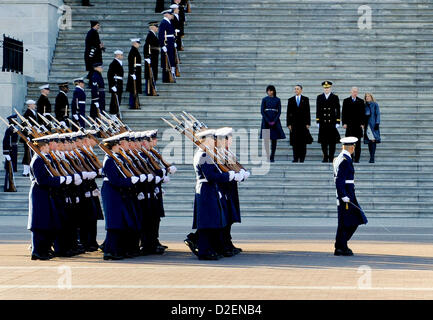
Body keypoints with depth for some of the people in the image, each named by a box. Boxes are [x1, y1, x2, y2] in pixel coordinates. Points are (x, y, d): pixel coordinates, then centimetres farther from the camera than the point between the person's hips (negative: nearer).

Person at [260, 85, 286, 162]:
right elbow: (262, 111, -1)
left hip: (275, 121, 1)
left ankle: (272, 157, 3)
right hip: (266, 120, -1)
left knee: (274, 139, -1)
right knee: (266, 139, -4)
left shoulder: (277, 100, 5)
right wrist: (268, 121, -10)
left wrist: (274, 121, -10)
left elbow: (279, 112, 2)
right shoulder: (264, 99, 4)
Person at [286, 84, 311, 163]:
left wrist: (308, 123, -4)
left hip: (303, 123, -1)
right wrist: (289, 124, -1)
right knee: (295, 142, -2)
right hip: (294, 123, 1)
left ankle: (302, 158, 2)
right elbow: (288, 113, 7)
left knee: (303, 142, -2)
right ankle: (295, 158, 1)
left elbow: (308, 112, 3)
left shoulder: (305, 99, 6)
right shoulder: (291, 100, 9)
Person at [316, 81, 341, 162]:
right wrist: (318, 122, 2)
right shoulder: (319, 97, 9)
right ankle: (325, 158, 10)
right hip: (323, 123, 2)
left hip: (332, 123, -2)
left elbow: (338, 110, 2)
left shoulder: (335, 97, 4)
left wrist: (337, 122, -4)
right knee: (323, 141, 2)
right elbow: (318, 110, 9)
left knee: (332, 142, 0)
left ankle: (331, 158, 5)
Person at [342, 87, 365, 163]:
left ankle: (357, 159, 3)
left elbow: (363, 113, 8)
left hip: (358, 125, 1)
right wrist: (344, 123, -4)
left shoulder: (361, 101, 9)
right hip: (349, 125, -1)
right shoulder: (346, 101, 8)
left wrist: (362, 124, -1)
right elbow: (343, 113, 6)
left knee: (357, 144, 0)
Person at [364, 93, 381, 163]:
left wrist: (377, 123, -11)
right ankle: (371, 157, 9)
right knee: (369, 141, 3)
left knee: (373, 140, -12)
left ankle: (372, 158, -16)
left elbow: (377, 114, -2)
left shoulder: (375, 105, 2)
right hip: (367, 125, 4)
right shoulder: (365, 105, 13)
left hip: (373, 124, -4)